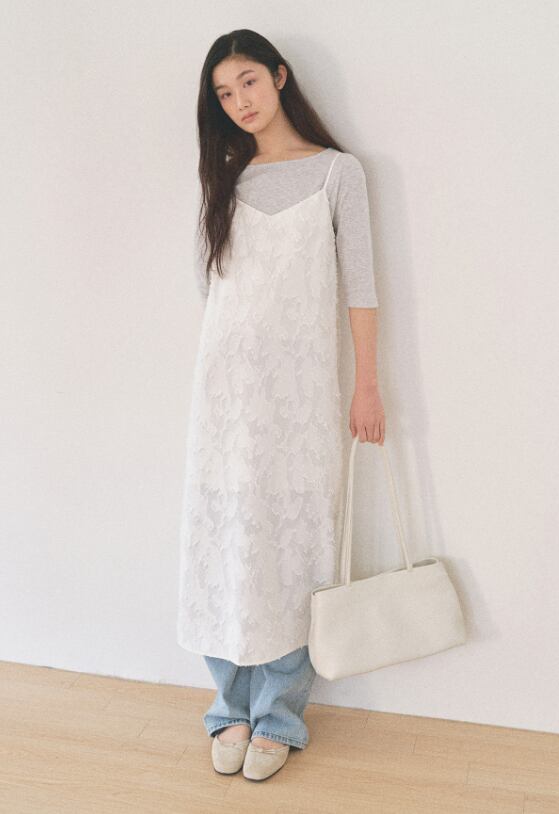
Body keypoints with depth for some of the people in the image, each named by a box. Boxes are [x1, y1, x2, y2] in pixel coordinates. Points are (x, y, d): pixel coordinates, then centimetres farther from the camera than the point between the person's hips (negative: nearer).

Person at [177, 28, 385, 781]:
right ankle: (234, 706, 17)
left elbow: (359, 285, -1)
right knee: (228, 535, 3)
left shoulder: (336, 171, 4)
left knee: (292, 541, 0)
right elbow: (213, 284, 15)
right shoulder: (224, 181, 14)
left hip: (301, 382, -3)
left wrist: (367, 387, -5)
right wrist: (226, 366, 9)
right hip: (226, 380, 3)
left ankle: (278, 715, 13)